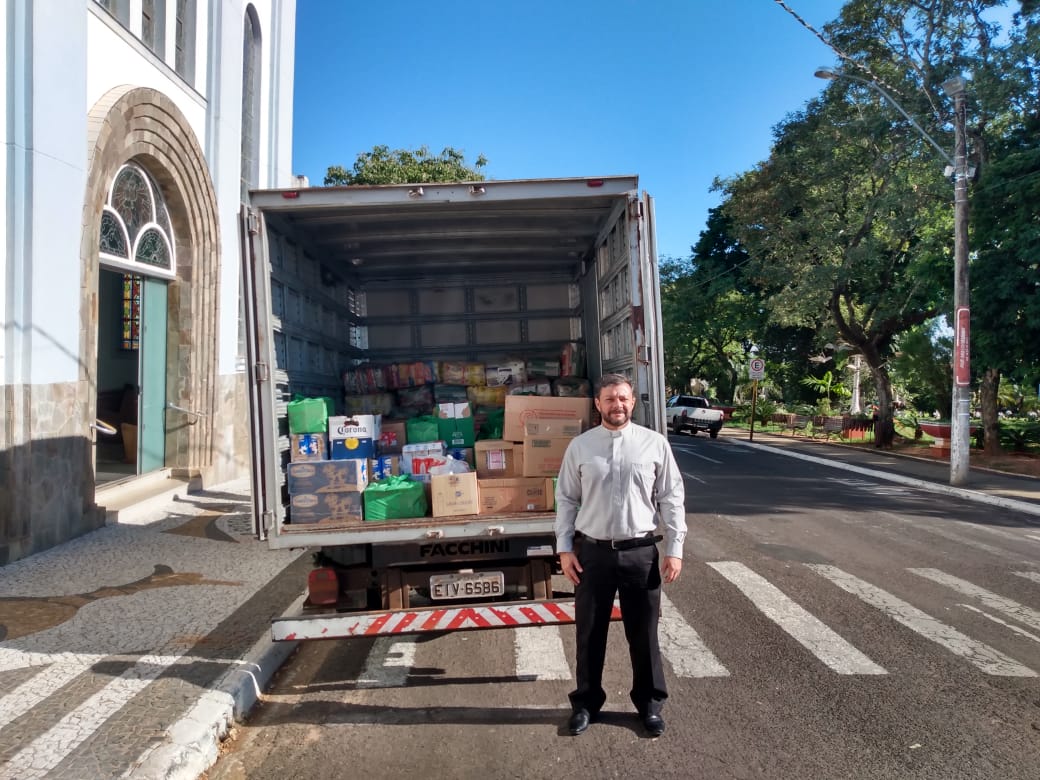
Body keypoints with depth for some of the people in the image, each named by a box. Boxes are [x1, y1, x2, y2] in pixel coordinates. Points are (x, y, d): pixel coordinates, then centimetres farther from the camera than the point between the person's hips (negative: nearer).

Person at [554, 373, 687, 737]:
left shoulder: (654, 443, -3)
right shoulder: (579, 446, -1)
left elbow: (672, 498, 0)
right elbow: (566, 499, 3)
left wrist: (674, 548, -3)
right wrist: (565, 548, -1)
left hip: (641, 552, 0)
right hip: (592, 552, 1)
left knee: (644, 633, 14)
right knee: (589, 633, 14)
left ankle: (650, 703, 36)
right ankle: (586, 702, 34)